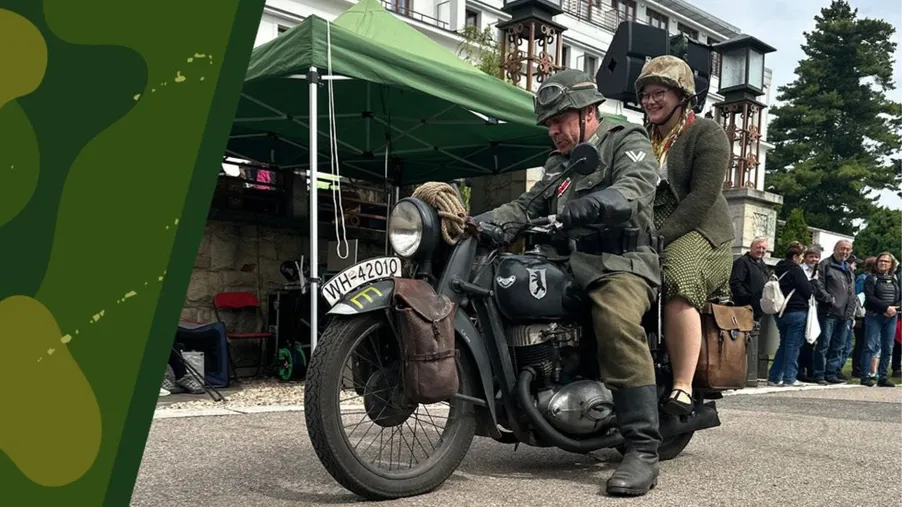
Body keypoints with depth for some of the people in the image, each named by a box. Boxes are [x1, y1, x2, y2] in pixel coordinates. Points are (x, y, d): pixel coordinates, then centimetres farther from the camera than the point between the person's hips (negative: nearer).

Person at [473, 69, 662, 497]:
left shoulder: (627, 142, 3)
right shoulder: (558, 164, 27)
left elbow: (630, 193, -17)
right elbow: (526, 207, 18)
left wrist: (573, 210, -35)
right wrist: (474, 223, 0)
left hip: (622, 262, -7)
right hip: (571, 262, 8)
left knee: (616, 320, -36)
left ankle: (643, 451, -34)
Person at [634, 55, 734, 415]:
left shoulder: (707, 134, 1)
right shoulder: (641, 139, 22)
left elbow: (702, 198, -12)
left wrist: (660, 236, -20)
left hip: (698, 232, -6)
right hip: (645, 235, 6)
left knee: (678, 287, -33)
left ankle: (683, 388, -32)